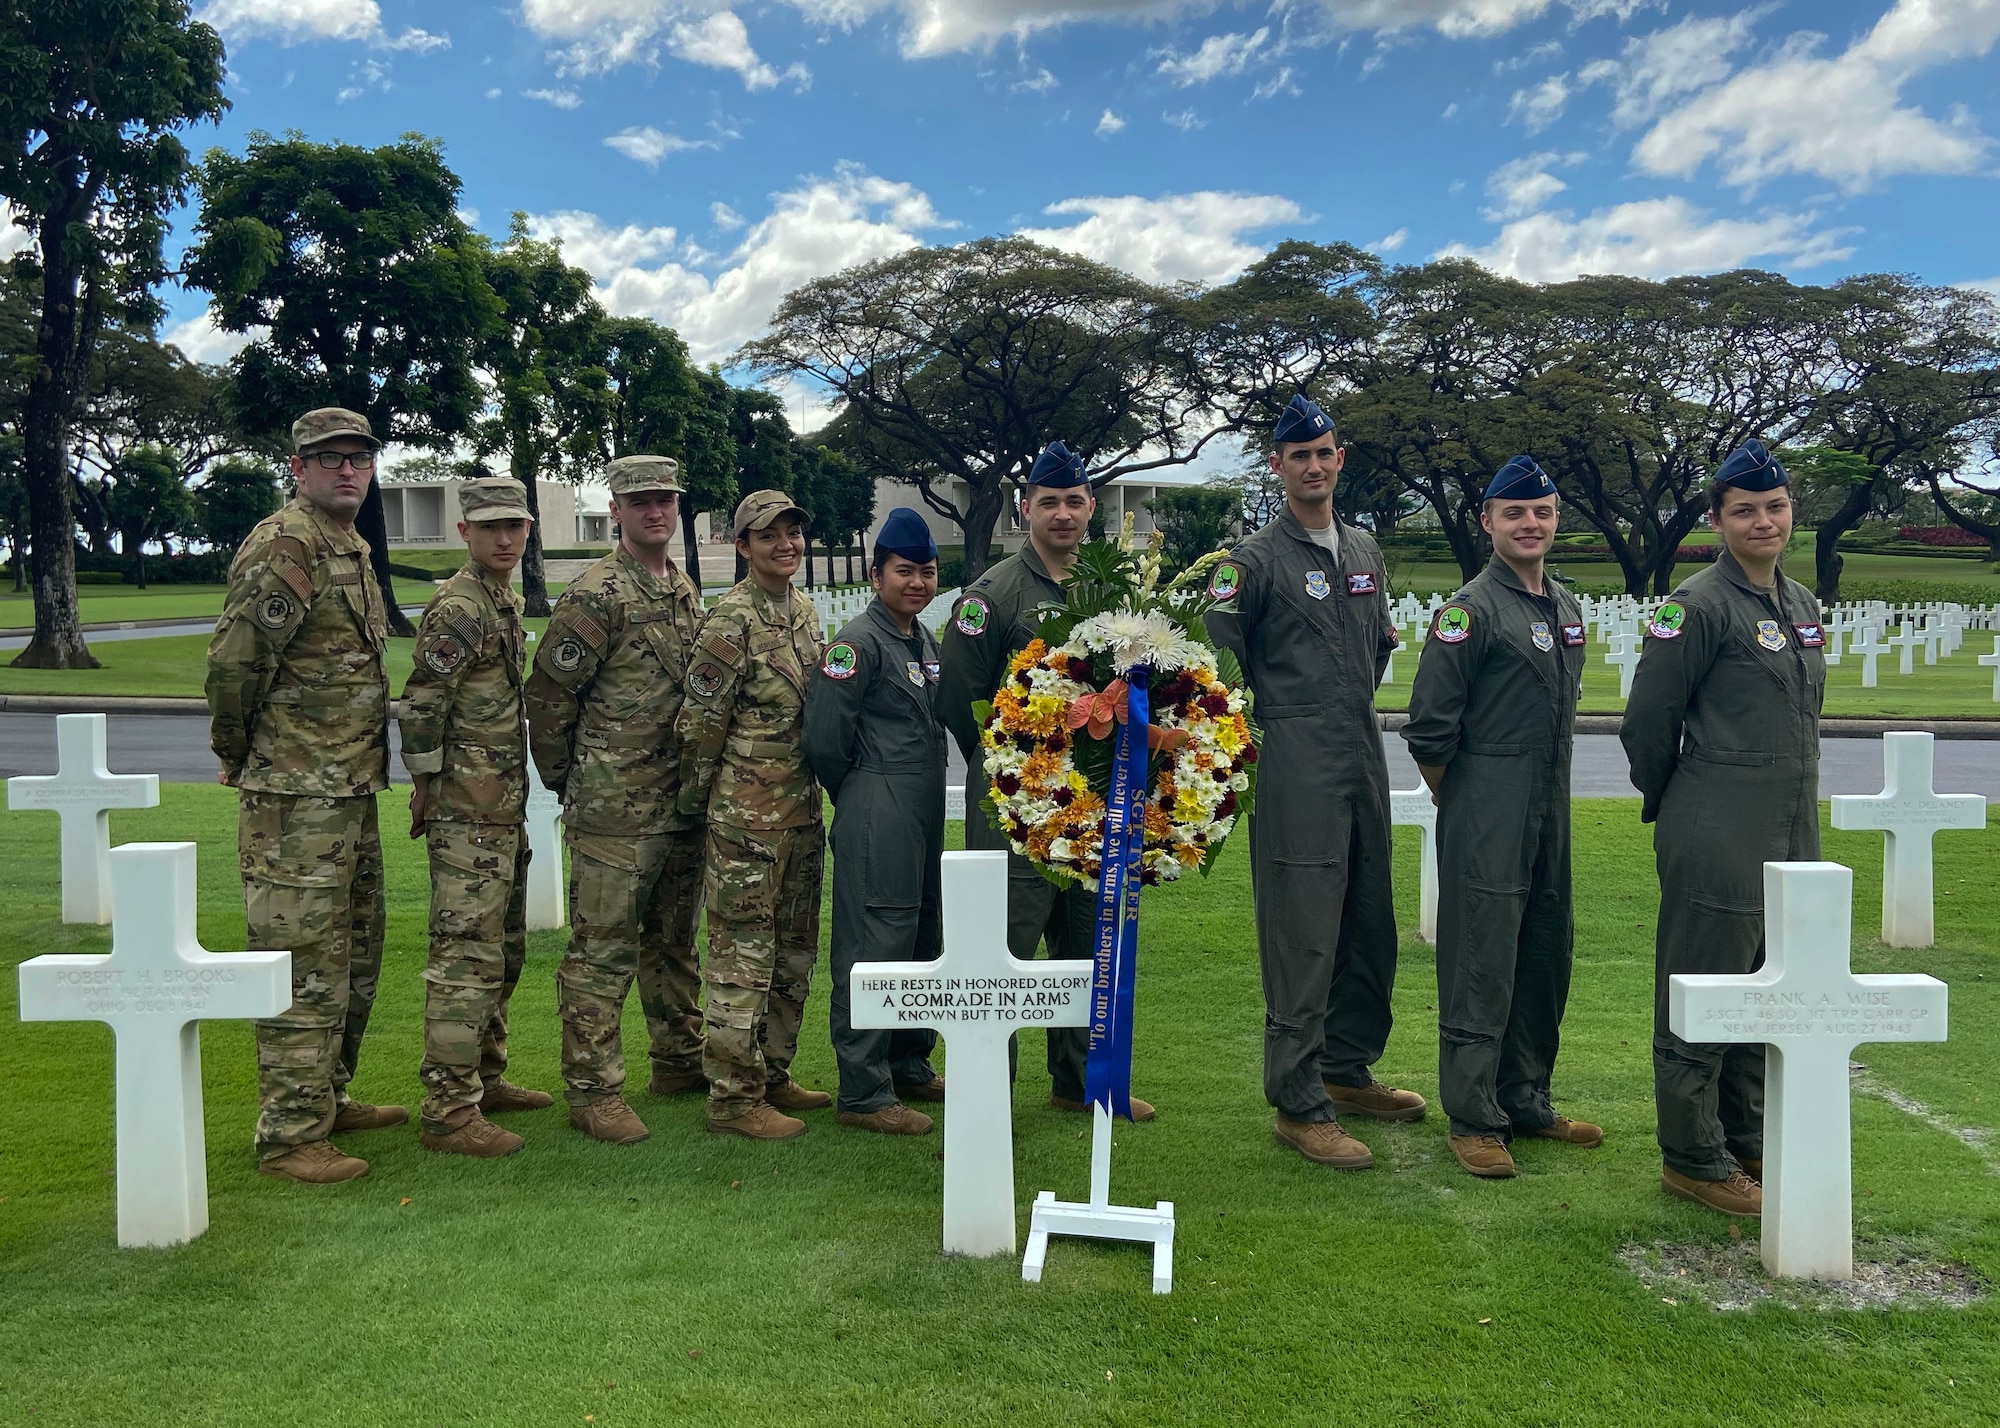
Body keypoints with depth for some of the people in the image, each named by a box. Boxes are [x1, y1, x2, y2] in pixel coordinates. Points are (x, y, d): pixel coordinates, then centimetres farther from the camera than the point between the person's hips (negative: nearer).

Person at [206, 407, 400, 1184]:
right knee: (304, 965, -4)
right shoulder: (284, 545, -15)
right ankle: (290, 1136, 6)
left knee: (356, 955, 18)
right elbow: (233, 660, -19)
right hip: (297, 797, -10)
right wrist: (236, 754, -6)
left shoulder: (351, 546, 15)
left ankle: (328, 1098, 31)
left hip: (352, 789, 10)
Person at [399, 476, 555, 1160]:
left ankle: (485, 1076, 29)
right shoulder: (458, 609, -14)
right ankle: (448, 1110, -3)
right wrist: (428, 787, -12)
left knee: (503, 949, 17)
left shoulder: (505, 601, 15)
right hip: (468, 810, -10)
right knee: (467, 952, -8)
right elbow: (420, 707, -18)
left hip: (504, 807, 10)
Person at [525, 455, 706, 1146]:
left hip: (681, 803, 8)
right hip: (615, 809, -7)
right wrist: (565, 779, -1)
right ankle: (592, 1089, 6)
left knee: (673, 941, 18)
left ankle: (678, 1060, 31)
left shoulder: (685, 590, 13)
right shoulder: (595, 594, -11)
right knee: (604, 948, -2)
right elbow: (548, 692, -9)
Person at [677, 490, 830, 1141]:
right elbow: (701, 719, -11)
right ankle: (733, 1097, 9)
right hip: (748, 812, -8)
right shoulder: (732, 618, -13)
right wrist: (695, 799, -3)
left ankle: (773, 1075, 28)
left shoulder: (805, 611, 12)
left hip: (803, 806, 8)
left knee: (794, 950, 15)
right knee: (742, 953, -1)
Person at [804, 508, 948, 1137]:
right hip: (876, 819, -9)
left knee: (922, 943, 16)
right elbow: (823, 738, -16)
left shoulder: (926, 642, 15)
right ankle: (864, 1094, 3)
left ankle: (910, 1067, 30)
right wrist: (859, 797, -2)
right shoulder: (859, 643, -13)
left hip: (925, 814, 9)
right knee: (873, 950, -5)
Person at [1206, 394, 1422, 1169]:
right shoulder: (1255, 560, -6)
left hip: (1364, 763, 7)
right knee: (1302, 937, -6)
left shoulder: (1365, 551, 16)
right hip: (1296, 773, -7)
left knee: (1370, 925, 14)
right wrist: (1259, 737, -5)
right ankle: (1299, 1105, 3)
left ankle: (1347, 1070, 29)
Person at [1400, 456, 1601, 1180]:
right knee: (1481, 963, -3)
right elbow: (1429, 726, -13)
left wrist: (1548, 790, 17)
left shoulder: (1565, 606, 13)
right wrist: (1459, 800, -2)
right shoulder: (1470, 609, -12)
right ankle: (1473, 1118, 7)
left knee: (1546, 958, 14)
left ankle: (1526, 1099, 27)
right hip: (1486, 819, -8)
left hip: (1551, 814, 8)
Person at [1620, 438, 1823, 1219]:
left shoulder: (1801, 602, 12)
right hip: (1718, 841, -8)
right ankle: (1694, 1160, 12)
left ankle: (1746, 1141, 31)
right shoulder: (1699, 604, -13)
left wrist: (1798, 819, 19)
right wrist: (1672, 803, 2)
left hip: (1791, 834, 8)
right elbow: (1646, 721, -10)